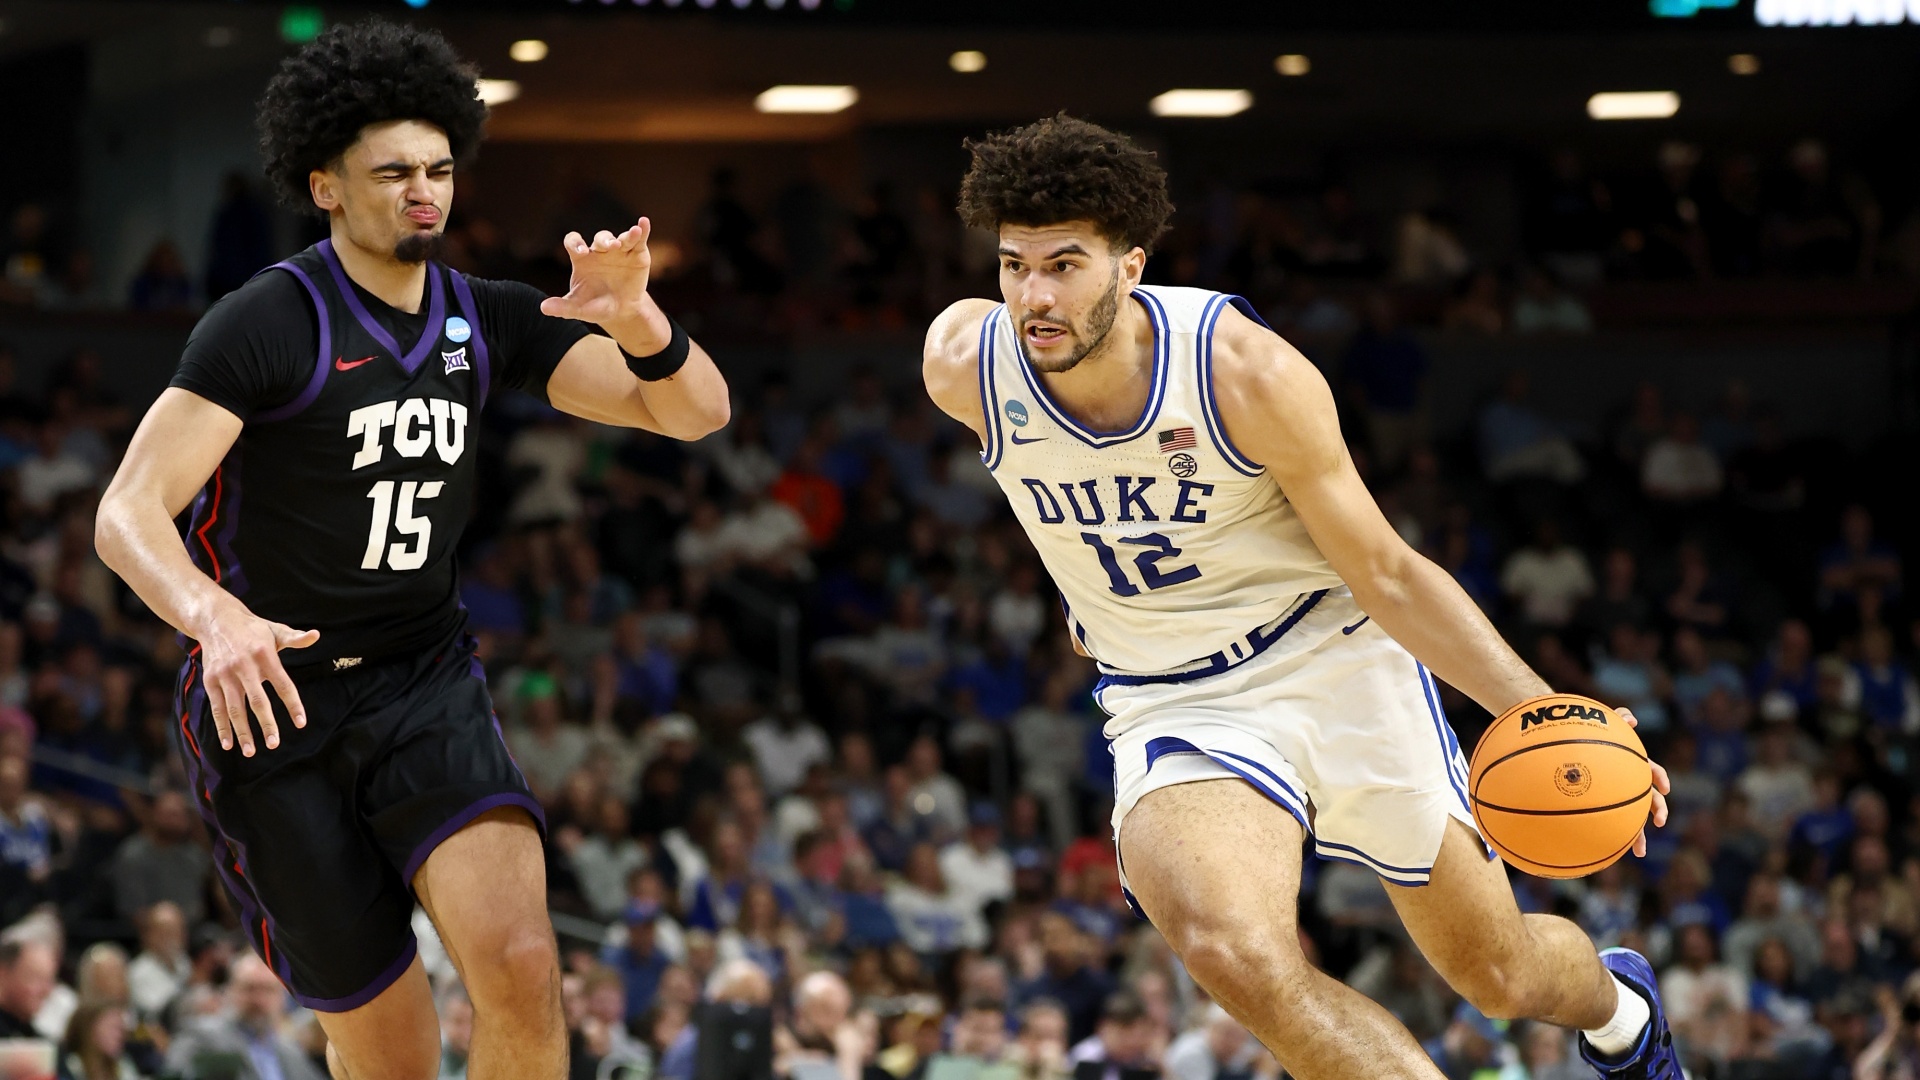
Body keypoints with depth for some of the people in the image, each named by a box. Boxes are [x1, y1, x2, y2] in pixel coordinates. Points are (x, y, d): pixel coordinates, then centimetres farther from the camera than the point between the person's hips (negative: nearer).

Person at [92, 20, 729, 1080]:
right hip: (270, 700, -4)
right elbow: (128, 513, -21)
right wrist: (216, 617, -42)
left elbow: (696, 413, 0)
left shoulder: (489, 321, 3)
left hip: (425, 682, 4)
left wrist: (634, 322, -23)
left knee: (519, 965, -23)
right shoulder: (267, 324, -13)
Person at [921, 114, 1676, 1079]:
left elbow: (1386, 575, -13)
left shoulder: (1245, 373, -24)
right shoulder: (964, 367, -17)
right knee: (1234, 955, -31)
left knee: (1499, 974, 11)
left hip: (1337, 662, -1)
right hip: (1174, 706, 1)